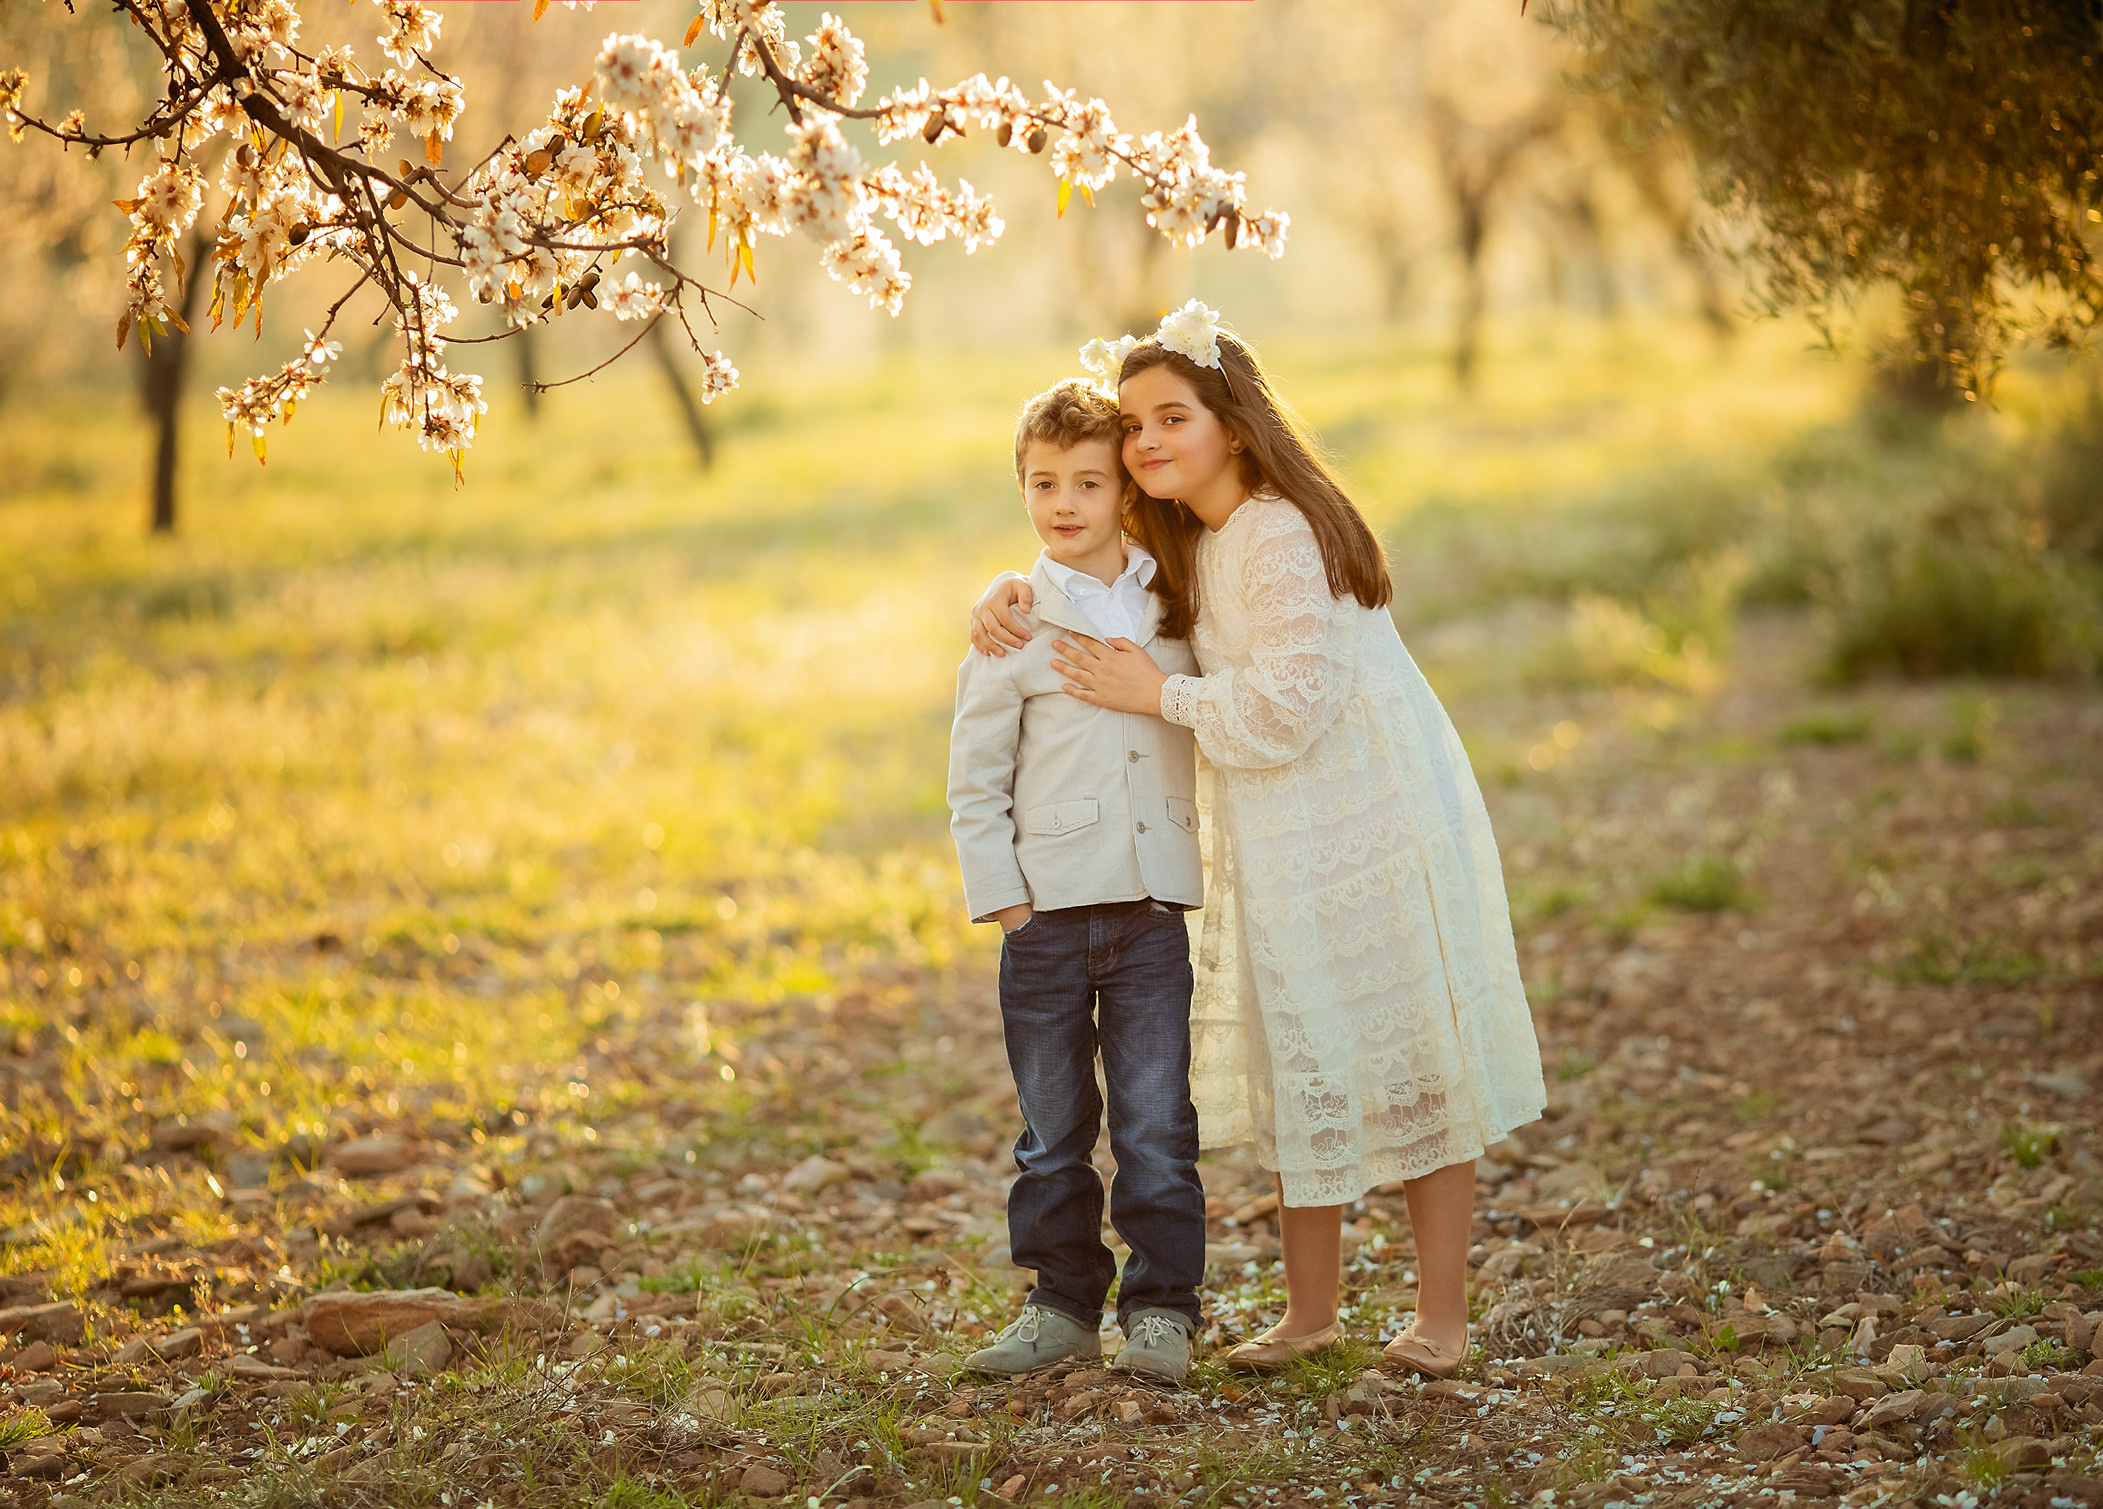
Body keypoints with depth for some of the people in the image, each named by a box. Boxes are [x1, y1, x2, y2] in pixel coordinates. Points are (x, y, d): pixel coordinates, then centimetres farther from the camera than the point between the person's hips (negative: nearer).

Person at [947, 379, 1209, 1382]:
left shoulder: (1175, 609, 7)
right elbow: (975, 777, 3)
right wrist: (1002, 893, -4)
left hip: (1152, 909, 1)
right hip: (1048, 911, 0)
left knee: (1155, 1120, -1)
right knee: (1054, 1128, 8)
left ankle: (1161, 1307, 8)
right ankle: (1063, 1303, 19)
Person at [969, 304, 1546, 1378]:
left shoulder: (1281, 536, -20)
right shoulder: (1187, 545, 9)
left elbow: (1285, 707, -26)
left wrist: (1158, 695, -15)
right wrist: (1006, 594, 2)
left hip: (1373, 828, -9)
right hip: (1284, 844, 9)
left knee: (1403, 1060, -1)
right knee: (1300, 1066, 15)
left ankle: (1441, 1316, 8)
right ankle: (1310, 1310, 25)